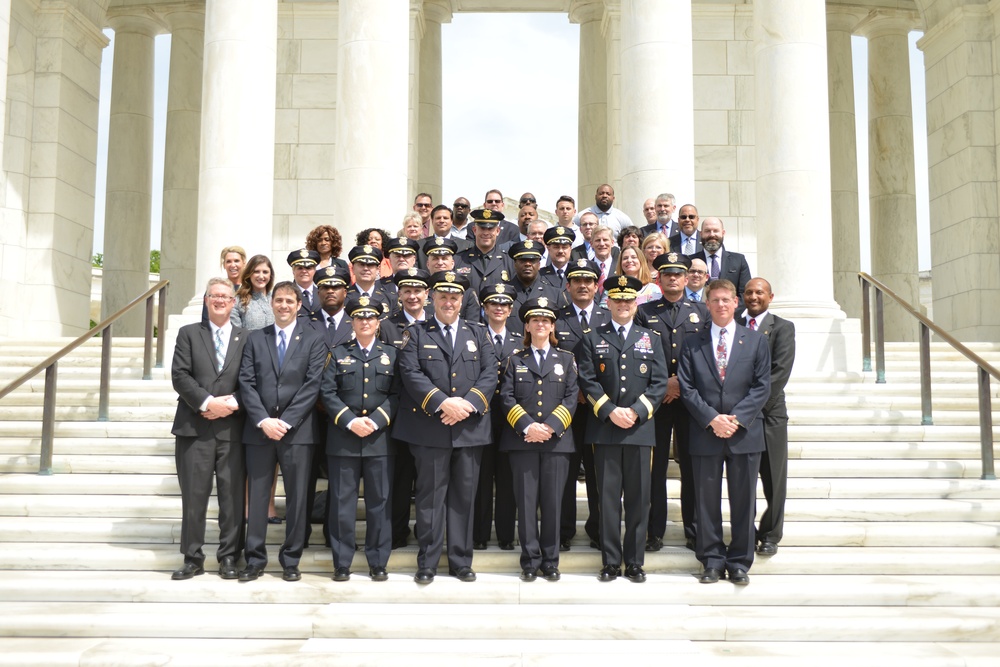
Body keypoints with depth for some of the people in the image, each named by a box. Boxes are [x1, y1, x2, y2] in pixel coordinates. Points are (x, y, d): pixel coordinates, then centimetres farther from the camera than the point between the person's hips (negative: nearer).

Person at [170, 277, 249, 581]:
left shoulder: (246, 338, 11)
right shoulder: (188, 333, 10)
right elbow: (180, 376, -1)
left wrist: (232, 402, -13)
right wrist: (207, 402, -13)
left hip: (232, 428, 0)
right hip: (194, 427, 0)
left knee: (233, 495, 2)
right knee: (194, 495, 4)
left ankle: (229, 557, 13)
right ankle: (193, 558, 15)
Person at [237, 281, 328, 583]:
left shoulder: (313, 340, 4)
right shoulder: (255, 339, 12)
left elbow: (312, 385, -5)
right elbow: (246, 382, 3)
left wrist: (285, 421, -12)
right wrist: (263, 420, -10)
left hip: (297, 431, -2)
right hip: (259, 429, 2)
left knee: (296, 498, 4)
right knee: (257, 496, 5)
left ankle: (291, 560, 14)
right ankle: (255, 559, 15)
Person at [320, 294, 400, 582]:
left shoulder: (391, 354, 10)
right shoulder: (338, 354, 10)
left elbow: (396, 394, 2)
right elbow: (327, 393, 0)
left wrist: (375, 422, -12)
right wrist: (350, 421, -13)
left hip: (379, 439, 0)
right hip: (343, 439, 0)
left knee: (379, 502, 4)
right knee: (342, 502, 3)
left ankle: (378, 563, 14)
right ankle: (342, 563, 13)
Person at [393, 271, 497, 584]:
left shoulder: (478, 333, 15)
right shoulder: (416, 333, 7)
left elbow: (489, 375, 5)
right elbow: (411, 374, -6)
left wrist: (468, 403, -12)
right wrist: (443, 403, -17)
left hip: (470, 427, 2)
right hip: (430, 428, -2)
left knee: (464, 496, 8)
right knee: (430, 496, 2)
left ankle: (461, 561, 17)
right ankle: (427, 563, 12)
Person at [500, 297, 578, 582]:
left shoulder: (566, 359, 12)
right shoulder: (515, 360, 11)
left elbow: (571, 397, 2)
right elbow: (507, 397, 2)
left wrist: (550, 426, -11)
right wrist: (527, 426, -13)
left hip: (556, 439, 0)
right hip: (522, 440, 0)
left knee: (553, 502, 2)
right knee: (526, 502, 1)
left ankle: (550, 561, 13)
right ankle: (530, 561, 9)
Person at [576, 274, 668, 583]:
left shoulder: (650, 339, 12)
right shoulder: (593, 339, 9)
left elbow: (660, 383, 4)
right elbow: (587, 381, 1)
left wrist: (636, 412, -9)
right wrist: (610, 411, -11)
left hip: (640, 429, 1)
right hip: (604, 429, -1)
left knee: (638, 497, 4)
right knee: (608, 496, 2)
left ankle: (635, 561, 14)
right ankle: (611, 561, 11)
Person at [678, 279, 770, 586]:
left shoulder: (756, 341, 8)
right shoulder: (692, 344, 8)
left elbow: (762, 386, 0)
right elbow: (686, 387, 0)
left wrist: (737, 418, -11)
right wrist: (711, 418, -12)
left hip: (745, 433, 0)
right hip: (705, 434, 0)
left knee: (743, 501, 5)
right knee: (706, 501, 5)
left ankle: (739, 562, 17)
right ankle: (712, 560, 16)